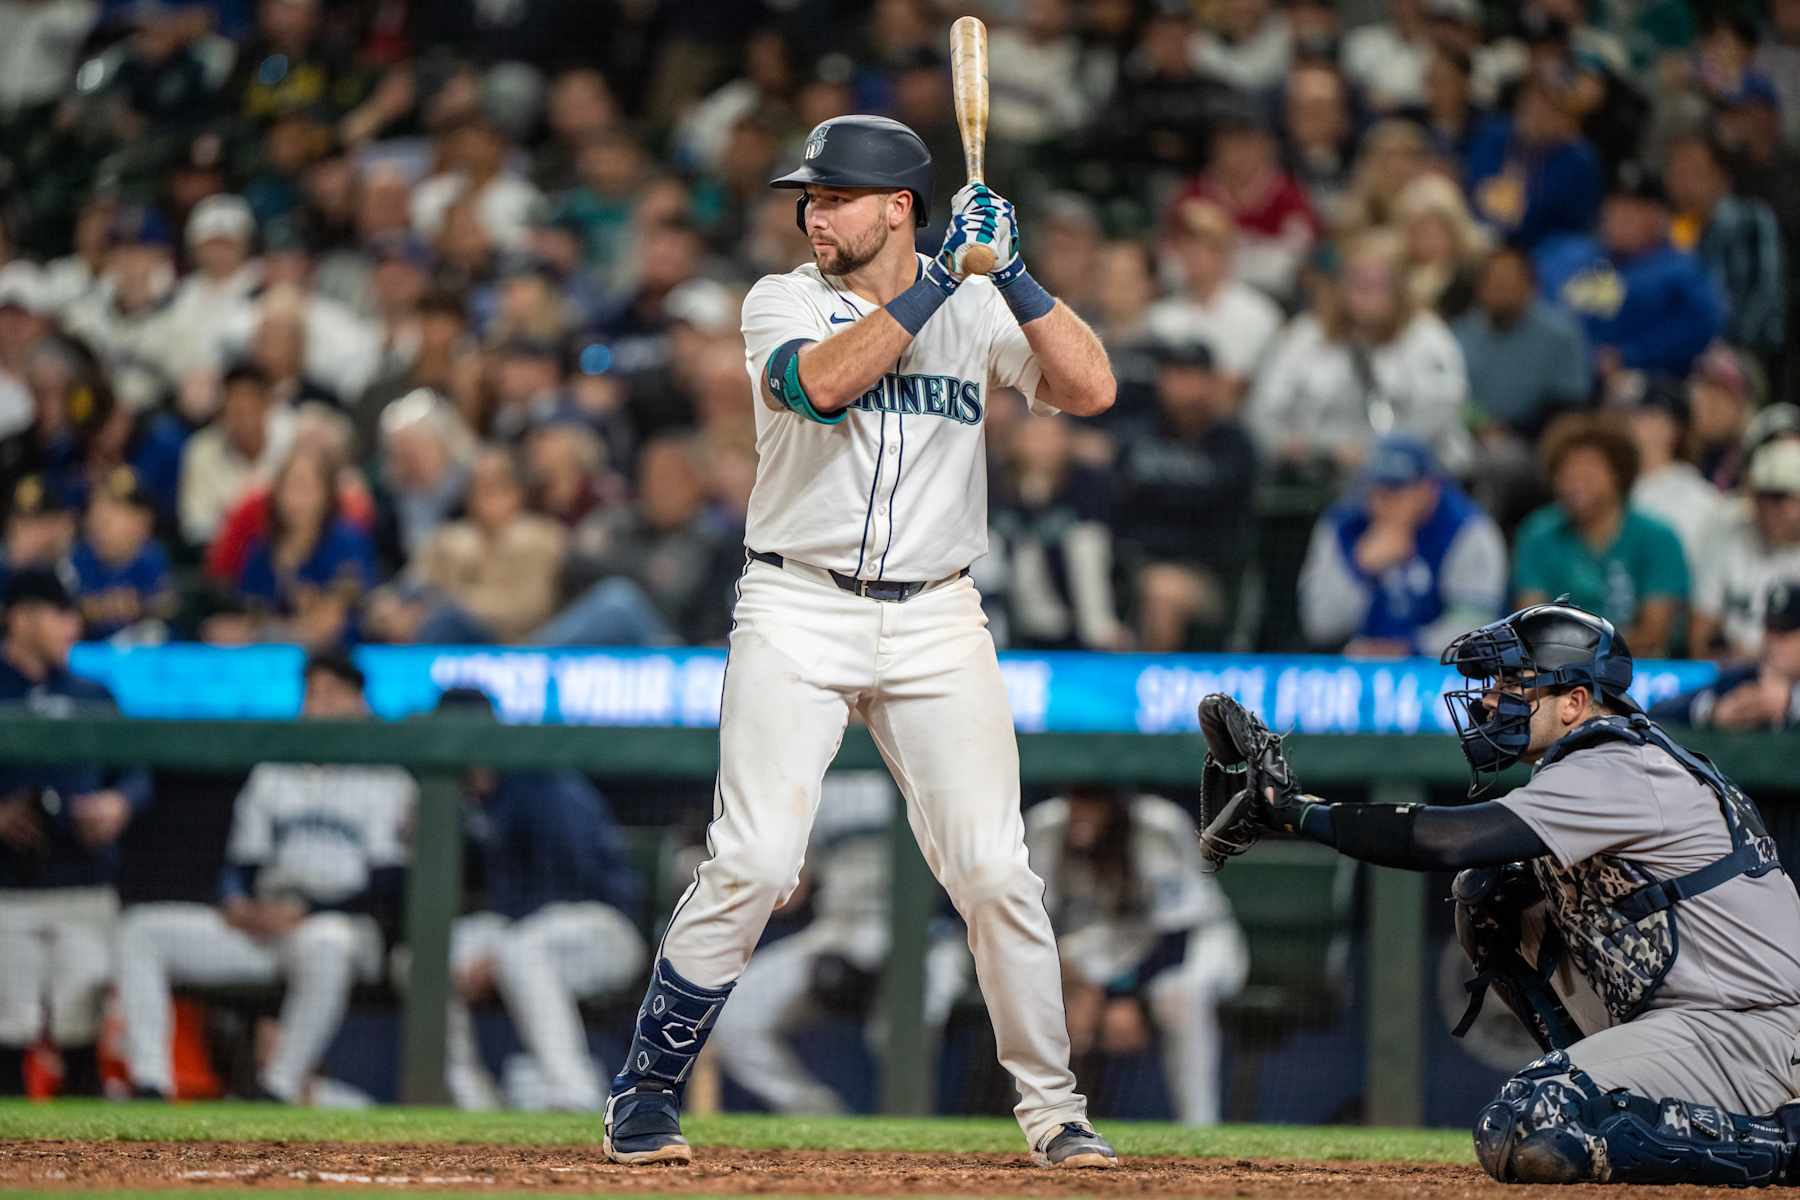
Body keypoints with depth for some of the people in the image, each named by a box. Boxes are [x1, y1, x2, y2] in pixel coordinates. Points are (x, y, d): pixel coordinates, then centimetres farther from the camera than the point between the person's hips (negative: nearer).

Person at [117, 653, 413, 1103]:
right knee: (142, 930, -13)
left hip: (347, 925, -6)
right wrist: (235, 903, -4)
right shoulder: (271, 776, 23)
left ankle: (277, 1091, -37)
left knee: (324, 944, -43)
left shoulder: (388, 783, 4)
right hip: (260, 923, 6)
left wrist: (304, 910, -15)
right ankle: (150, 1086, -25)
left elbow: (388, 885, -6)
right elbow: (241, 861, 20)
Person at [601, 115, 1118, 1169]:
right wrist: (940, 281, -21)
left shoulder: (978, 310, 7)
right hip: (799, 610, -2)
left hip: (936, 619, 2)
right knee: (753, 863, -12)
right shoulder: (784, 301, 2)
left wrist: (1013, 276, -17)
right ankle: (647, 1092, 2)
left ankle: (1052, 1107, 8)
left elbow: (1092, 390, -7)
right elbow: (822, 382, -20)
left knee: (994, 868, -5)